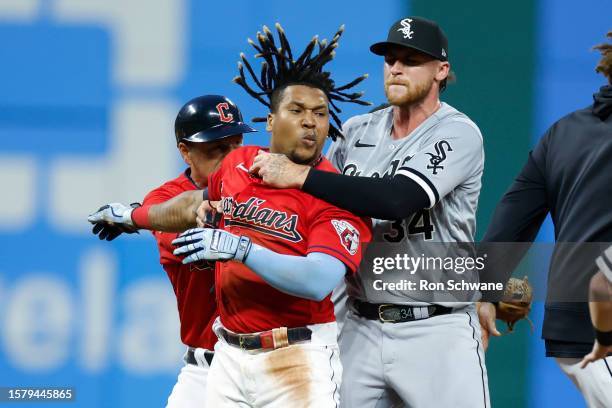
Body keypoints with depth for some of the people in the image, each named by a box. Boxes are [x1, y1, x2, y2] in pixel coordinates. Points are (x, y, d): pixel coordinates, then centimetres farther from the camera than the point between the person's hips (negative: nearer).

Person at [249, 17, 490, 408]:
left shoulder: (457, 133, -9)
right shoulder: (357, 132, 11)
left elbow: (397, 199, -23)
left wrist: (299, 175, -23)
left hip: (437, 331, -5)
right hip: (361, 328, 5)